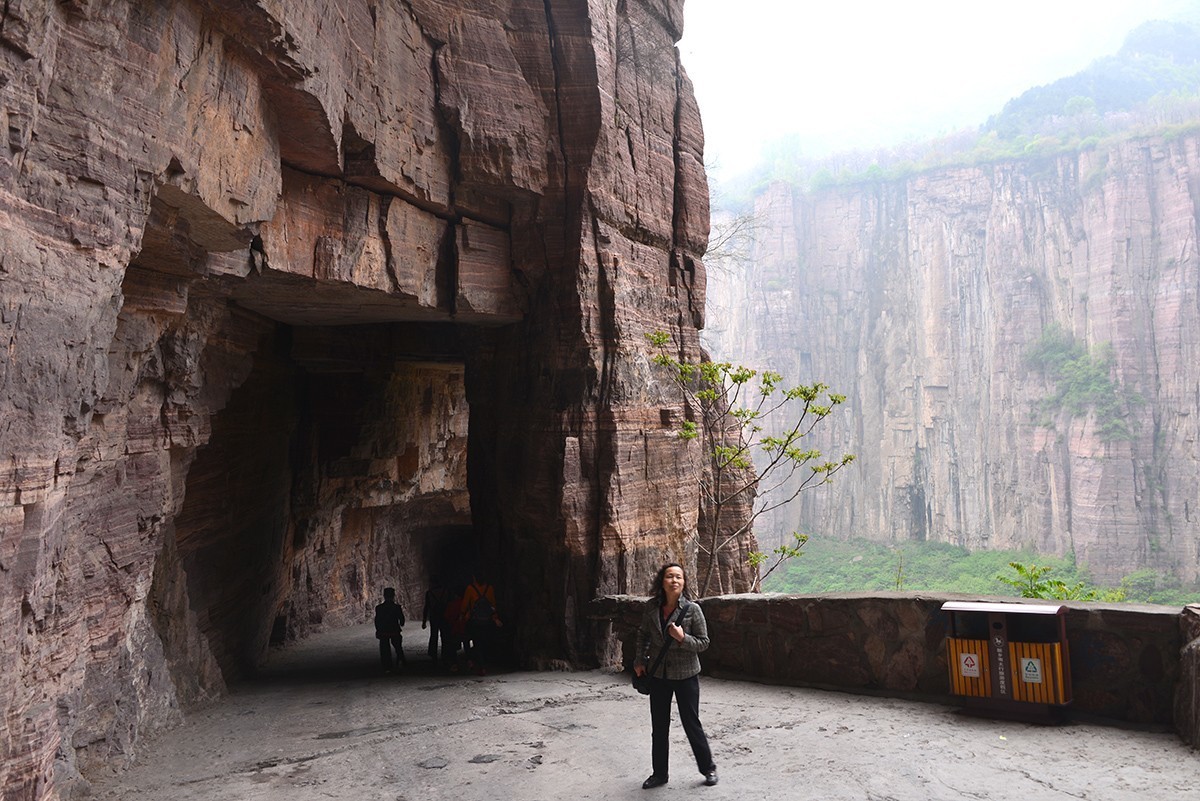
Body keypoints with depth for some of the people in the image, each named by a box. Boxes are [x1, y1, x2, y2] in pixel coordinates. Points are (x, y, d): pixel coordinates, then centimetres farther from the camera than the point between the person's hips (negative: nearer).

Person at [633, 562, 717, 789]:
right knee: (659, 726, 12)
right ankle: (659, 773, 27)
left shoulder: (692, 609, -15)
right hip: (658, 675, 3)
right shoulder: (652, 607, -6)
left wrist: (683, 638, -25)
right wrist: (640, 661, 9)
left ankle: (708, 768, 27)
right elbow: (643, 634, 11)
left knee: (691, 723, 6)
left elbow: (704, 642, -9)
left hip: (685, 675, -3)